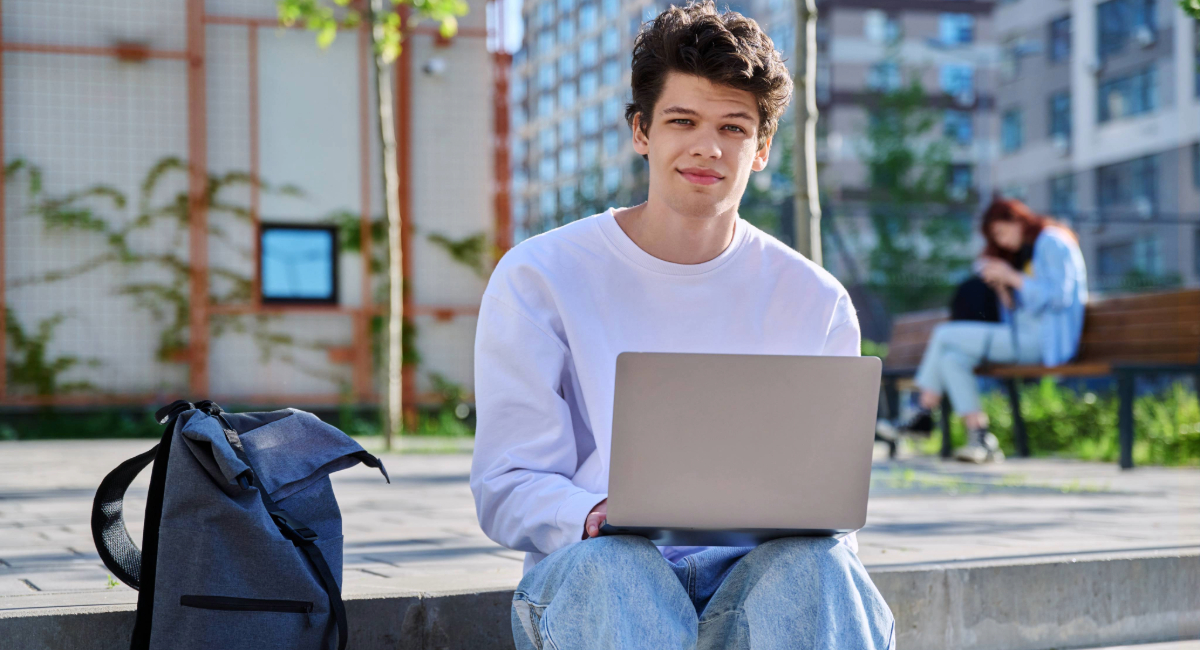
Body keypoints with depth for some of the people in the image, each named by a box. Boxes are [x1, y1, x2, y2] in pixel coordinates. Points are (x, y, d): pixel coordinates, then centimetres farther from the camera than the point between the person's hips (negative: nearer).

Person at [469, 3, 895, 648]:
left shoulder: (816, 302, 9)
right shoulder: (536, 279, 2)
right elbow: (506, 489, -1)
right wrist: (597, 518, -24)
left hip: (755, 570, 2)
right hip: (589, 572, -1)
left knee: (818, 565, -33)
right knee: (611, 562, -37)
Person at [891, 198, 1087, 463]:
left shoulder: (1052, 242, -5)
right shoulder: (1028, 252, 24)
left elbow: (1059, 296, -17)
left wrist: (1012, 277, -14)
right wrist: (1000, 287, 3)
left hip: (1044, 341, -10)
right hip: (1025, 339, 10)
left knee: (944, 335, -12)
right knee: (952, 358, -6)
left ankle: (924, 414, -6)